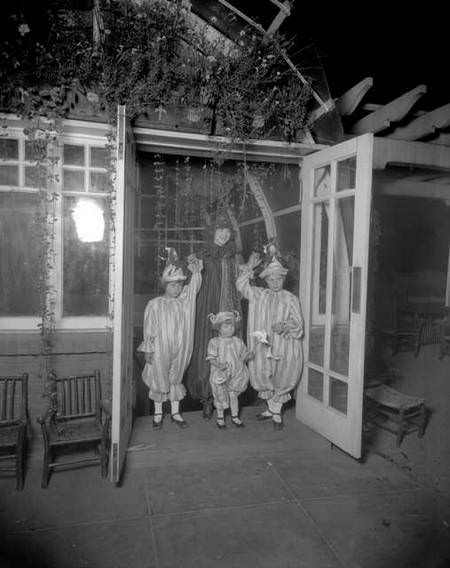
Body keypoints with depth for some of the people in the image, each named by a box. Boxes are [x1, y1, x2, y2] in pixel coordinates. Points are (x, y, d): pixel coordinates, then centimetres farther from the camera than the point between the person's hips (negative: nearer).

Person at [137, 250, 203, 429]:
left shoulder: (186, 299, 2)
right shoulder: (154, 304, -8)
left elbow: (195, 285, -7)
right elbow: (149, 330, -6)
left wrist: (195, 268, -23)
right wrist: (148, 350, -7)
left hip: (180, 350, 3)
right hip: (160, 351, -3)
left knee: (176, 379, 14)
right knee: (159, 380, 10)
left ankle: (175, 412, 28)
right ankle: (158, 412, 28)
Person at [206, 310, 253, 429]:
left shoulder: (238, 341, 3)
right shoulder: (214, 342, -7)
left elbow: (243, 355, 9)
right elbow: (211, 358, -12)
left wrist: (248, 356, -13)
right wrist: (219, 365, -29)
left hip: (236, 375, 2)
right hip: (220, 375, -2)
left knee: (233, 395, 7)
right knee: (221, 397, 8)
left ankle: (235, 416, 27)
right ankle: (220, 417, 28)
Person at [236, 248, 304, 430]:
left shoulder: (290, 299, 2)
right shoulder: (259, 295, 9)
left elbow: (297, 323, -2)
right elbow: (241, 285, 4)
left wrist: (285, 326, -23)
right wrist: (249, 267, -3)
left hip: (284, 347, -2)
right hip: (262, 345, 2)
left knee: (281, 379, 2)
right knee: (263, 377, 6)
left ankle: (276, 413, 23)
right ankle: (272, 410, 28)